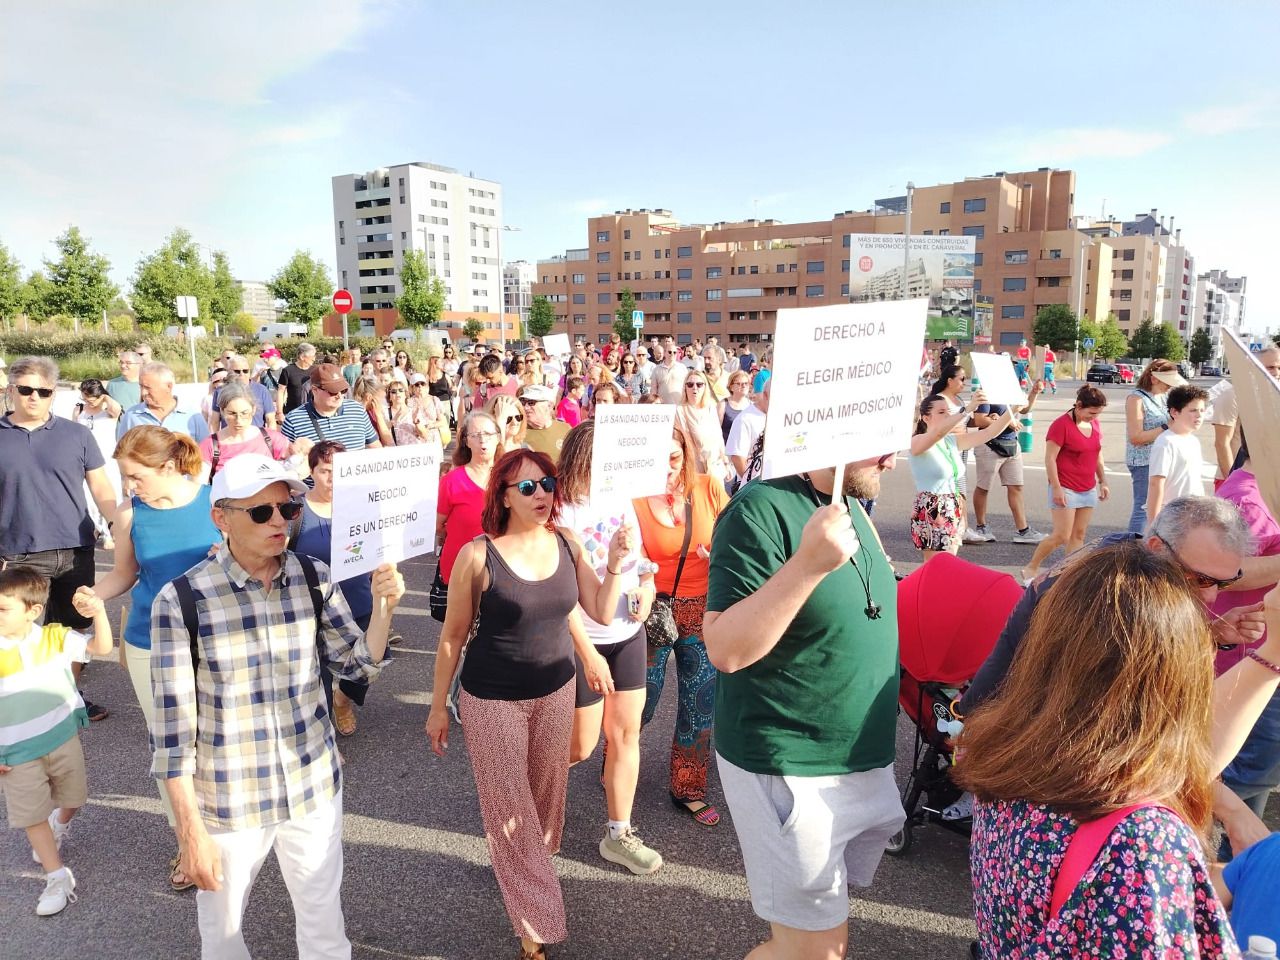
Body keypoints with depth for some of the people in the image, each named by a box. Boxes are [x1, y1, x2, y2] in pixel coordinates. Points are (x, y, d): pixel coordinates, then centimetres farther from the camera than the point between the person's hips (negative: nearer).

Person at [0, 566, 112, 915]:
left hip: (64, 739, 1)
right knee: (31, 815, 4)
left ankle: (60, 825, 54)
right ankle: (58, 876, 16)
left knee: (72, 798, 20)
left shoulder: (55, 637, -11)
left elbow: (101, 648, -13)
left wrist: (98, 612, -31)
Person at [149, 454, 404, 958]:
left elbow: (358, 663, 1)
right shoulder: (180, 600, -16)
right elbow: (173, 723, -12)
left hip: (313, 785, 2)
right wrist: (190, 829, -10)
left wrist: (383, 607, -17)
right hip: (229, 801, -2)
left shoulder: (315, 579, -7)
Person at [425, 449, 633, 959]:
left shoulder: (567, 544, -4)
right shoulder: (478, 556, -17)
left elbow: (602, 612, -1)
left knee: (545, 792, 19)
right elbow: (452, 636, -7)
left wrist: (615, 563, -16)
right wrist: (438, 706, -1)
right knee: (510, 808, 6)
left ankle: (532, 868, 48)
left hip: (556, 691, 4)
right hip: (493, 700, -4)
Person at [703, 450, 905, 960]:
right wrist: (807, 563, -35)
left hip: (863, 761, 8)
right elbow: (725, 649, -27)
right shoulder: (761, 510, -20)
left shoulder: (851, 508, 6)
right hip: (791, 771, -8)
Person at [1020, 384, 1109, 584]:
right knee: (1061, 536, -8)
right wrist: (1056, 488, -17)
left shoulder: (1095, 424, 9)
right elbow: (1050, 459, -15)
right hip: (1066, 490, -7)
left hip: (1088, 490, 7)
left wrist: (1103, 482, 15)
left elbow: (1098, 455, 19)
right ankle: (1030, 569, 6)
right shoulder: (1061, 425, -14)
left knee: (1079, 535, 7)